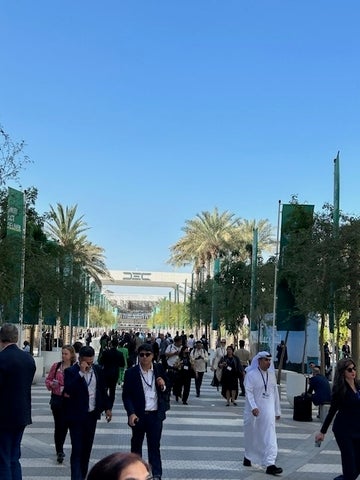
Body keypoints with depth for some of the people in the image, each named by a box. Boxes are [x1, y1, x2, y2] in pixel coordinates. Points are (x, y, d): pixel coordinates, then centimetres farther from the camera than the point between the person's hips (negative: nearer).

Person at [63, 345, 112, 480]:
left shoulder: (97, 370, 5)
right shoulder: (70, 371, -10)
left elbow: (103, 390, 15)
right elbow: (68, 391, -26)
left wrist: (107, 407, 13)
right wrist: (81, 372, -27)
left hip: (92, 415, 5)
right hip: (77, 416, -5)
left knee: (87, 448, 13)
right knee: (77, 449, -7)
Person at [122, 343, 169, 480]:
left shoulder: (159, 369, 1)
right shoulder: (131, 373, -6)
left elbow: (167, 390, 10)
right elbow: (126, 395, -5)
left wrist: (163, 386, -13)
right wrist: (131, 413, -15)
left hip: (155, 415, 0)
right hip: (138, 415, 0)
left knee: (154, 445, 3)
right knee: (136, 444, 16)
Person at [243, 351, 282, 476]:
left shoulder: (271, 374, 7)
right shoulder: (251, 374, -9)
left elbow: (275, 392, 12)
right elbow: (248, 392, -15)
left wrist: (277, 410, 13)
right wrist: (253, 407, -28)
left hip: (268, 411, 3)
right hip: (254, 411, -3)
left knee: (270, 437, -8)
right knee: (252, 436, 14)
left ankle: (270, 464, -12)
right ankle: (248, 457, 37)